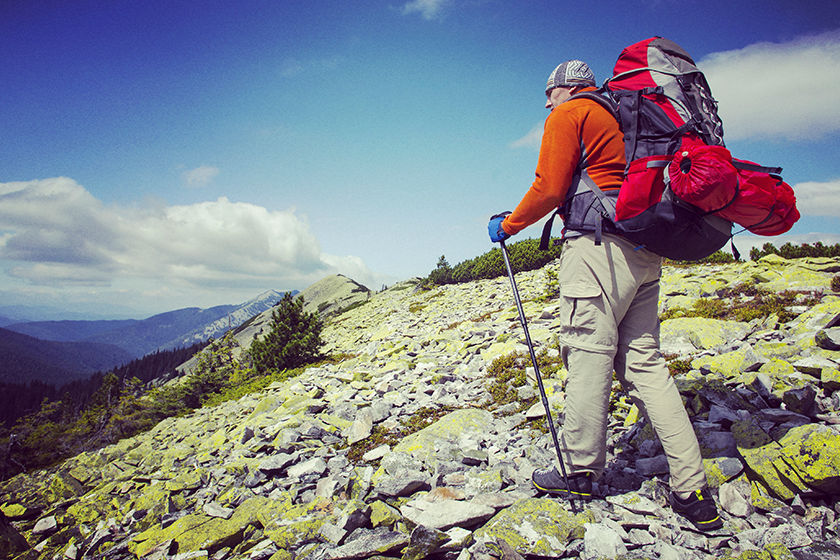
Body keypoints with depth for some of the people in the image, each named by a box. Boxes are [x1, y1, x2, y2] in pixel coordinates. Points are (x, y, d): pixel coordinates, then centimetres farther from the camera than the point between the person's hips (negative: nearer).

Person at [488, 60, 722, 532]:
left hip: (599, 244, -8)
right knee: (644, 362, 6)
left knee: (588, 355, -4)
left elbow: (549, 188, -6)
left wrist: (507, 225, 6)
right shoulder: (620, 120, 29)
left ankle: (580, 474, 7)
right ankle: (693, 492, 5)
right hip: (644, 250, 8)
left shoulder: (569, 115, 5)